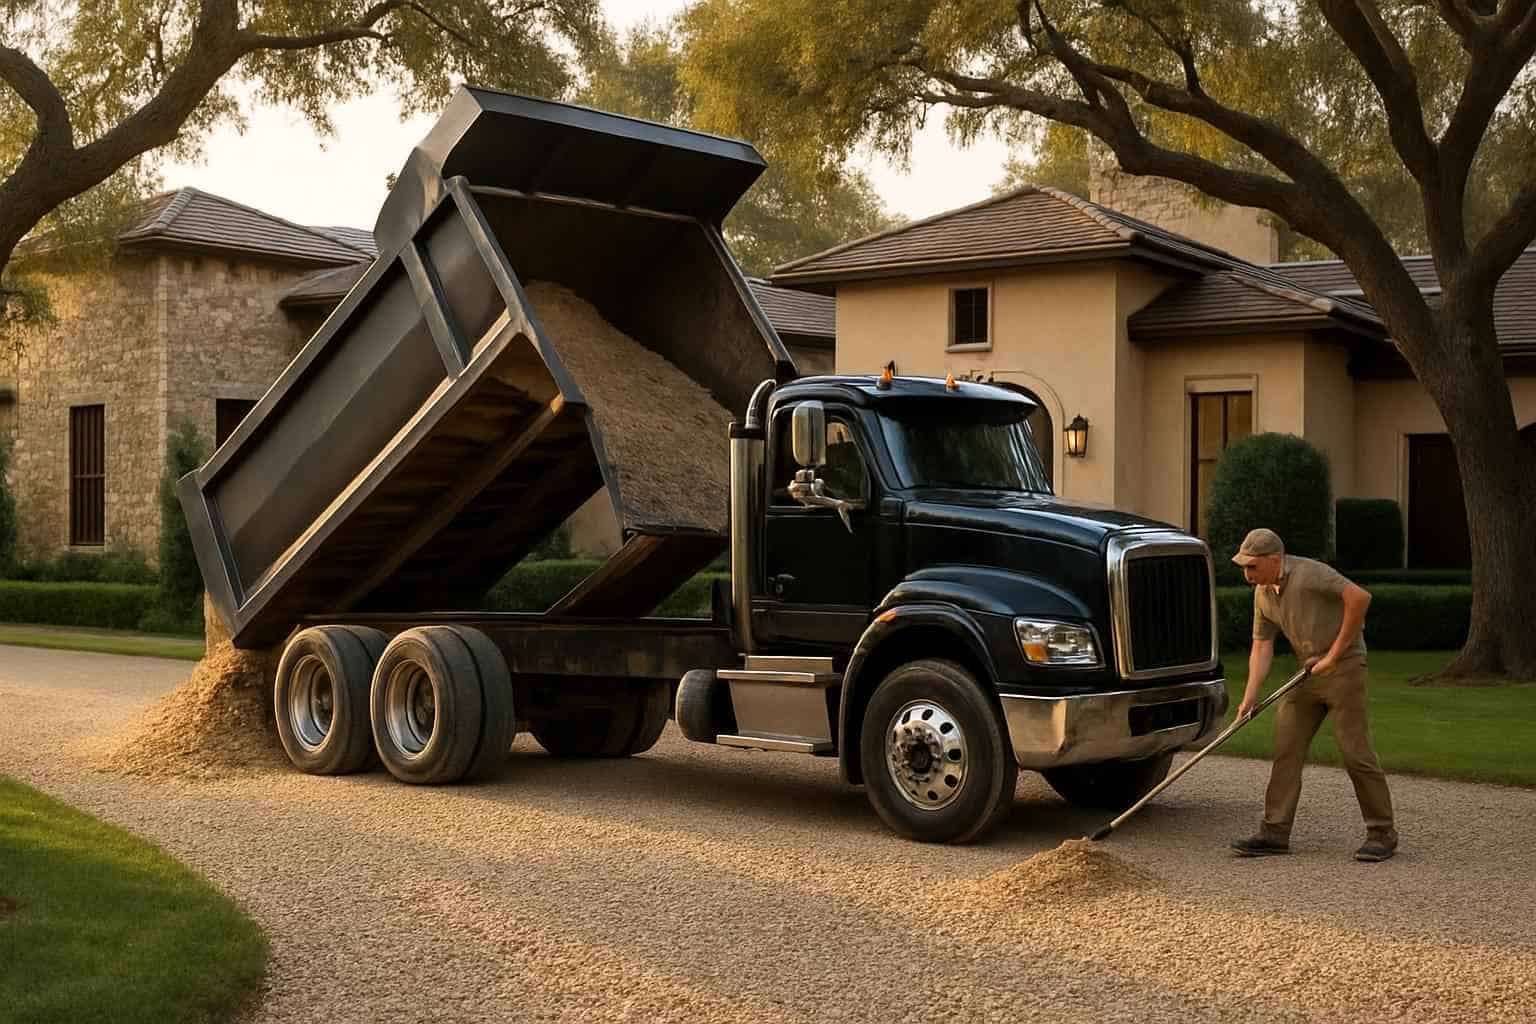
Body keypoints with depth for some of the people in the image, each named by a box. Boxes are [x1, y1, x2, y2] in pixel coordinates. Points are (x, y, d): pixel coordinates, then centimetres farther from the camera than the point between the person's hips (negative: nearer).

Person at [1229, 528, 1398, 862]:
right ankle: (1275, 832, 6)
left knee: (1355, 751, -7)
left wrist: (1335, 653, -19)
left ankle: (1383, 834, 5)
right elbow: (1262, 646, 7)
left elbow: (1360, 597, -26)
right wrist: (1250, 694, -6)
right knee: (1286, 749, 2)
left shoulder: (1308, 574, -19)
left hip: (1343, 666, -8)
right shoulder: (1263, 594, 6)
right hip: (1309, 670, 8)